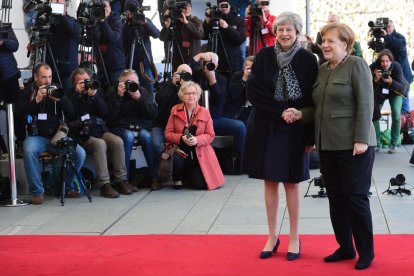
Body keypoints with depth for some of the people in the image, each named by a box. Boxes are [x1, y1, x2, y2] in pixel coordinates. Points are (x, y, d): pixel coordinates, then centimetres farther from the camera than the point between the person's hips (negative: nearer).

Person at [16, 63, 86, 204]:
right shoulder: (28, 92, 8)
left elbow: (71, 113, 4)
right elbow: (19, 111, -7)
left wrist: (60, 99, -15)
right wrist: (37, 100, -16)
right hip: (36, 136, -2)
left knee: (80, 153, -20)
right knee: (29, 151, -36)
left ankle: (67, 187, 1)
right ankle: (37, 191, -22)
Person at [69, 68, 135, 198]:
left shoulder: (97, 91, 16)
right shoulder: (72, 96, 6)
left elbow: (104, 112, 4)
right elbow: (71, 115, -11)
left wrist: (94, 96, -9)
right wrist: (77, 94, -11)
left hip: (100, 130, 4)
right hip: (82, 134, -4)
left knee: (117, 141, -24)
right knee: (100, 144, -33)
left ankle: (121, 180, -18)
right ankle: (104, 184, -33)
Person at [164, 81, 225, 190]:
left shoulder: (204, 112, 2)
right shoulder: (175, 110, 2)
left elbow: (210, 135, 1)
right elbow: (168, 134, 0)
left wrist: (197, 140, -18)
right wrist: (181, 138, -20)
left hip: (199, 153, 1)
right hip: (180, 149, -1)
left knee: (200, 184, -11)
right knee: (176, 160, -38)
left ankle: (188, 174, 28)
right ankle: (178, 178, -1)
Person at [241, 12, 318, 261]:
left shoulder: (308, 60, -3)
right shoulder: (264, 56, 1)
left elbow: (312, 99, -3)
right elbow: (253, 91, -5)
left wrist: (310, 136, -7)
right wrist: (281, 110, -15)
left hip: (294, 130, -2)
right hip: (265, 127, 2)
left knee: (291, 182, 4)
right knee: (270, 181, 7)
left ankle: (294, 237, 15)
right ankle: (273, 236, 17)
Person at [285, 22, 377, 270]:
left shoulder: (356, 65, -7)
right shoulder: (322, 70, 13)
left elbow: (365, 104, -14)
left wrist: (361, 140, -20)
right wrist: (300, 114, 0)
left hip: (353, 145, -7)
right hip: (328, 145, 7)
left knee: (355, 198, -2)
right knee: (336, 199, 11)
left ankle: (366, 253, 11)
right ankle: (345, 248, 24)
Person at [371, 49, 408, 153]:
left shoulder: (397, 67, -31)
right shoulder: (374, 67, -29)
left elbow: (401, 87, -33)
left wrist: (391, 82, -51)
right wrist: (376, 79, -47)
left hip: (395, 92, -2)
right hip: (379, 92, 2)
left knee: (396, 116, -16)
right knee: (374, 114, -7)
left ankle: (394, 144, -4)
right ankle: (376, 143, 6)